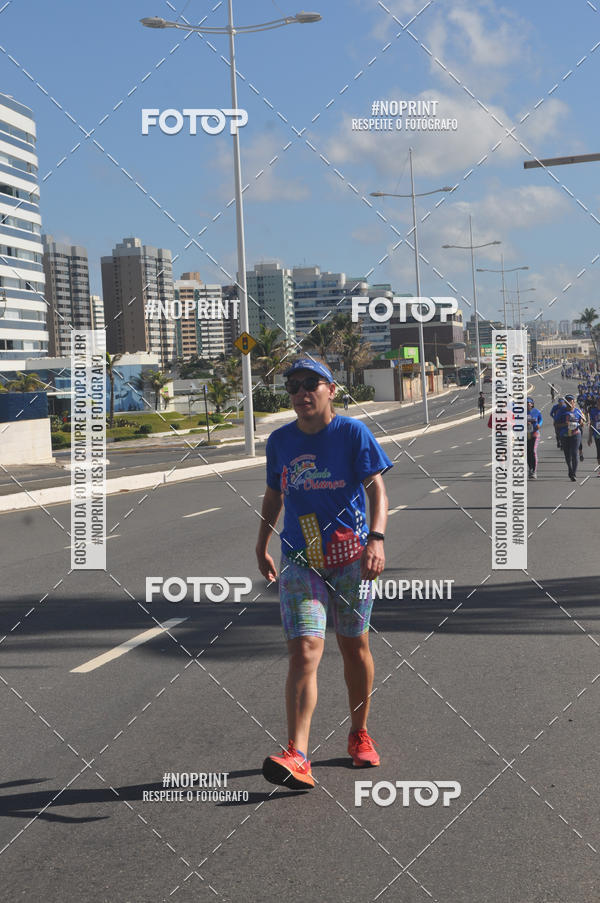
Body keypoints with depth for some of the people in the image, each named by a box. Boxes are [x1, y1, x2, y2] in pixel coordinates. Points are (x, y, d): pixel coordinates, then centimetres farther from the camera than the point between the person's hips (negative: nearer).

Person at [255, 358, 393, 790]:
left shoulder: (352, 432, -4)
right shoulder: (280, 441, 7)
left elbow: (376, 488, -9)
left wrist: (376, 538, -23)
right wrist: (262, 546, 22)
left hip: (351, 557, -1)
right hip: (299, 560, 1)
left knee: (354, 645, 12)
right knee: (304, 650, -13)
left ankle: (360, 735, 33)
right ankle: (297, 757, -22)